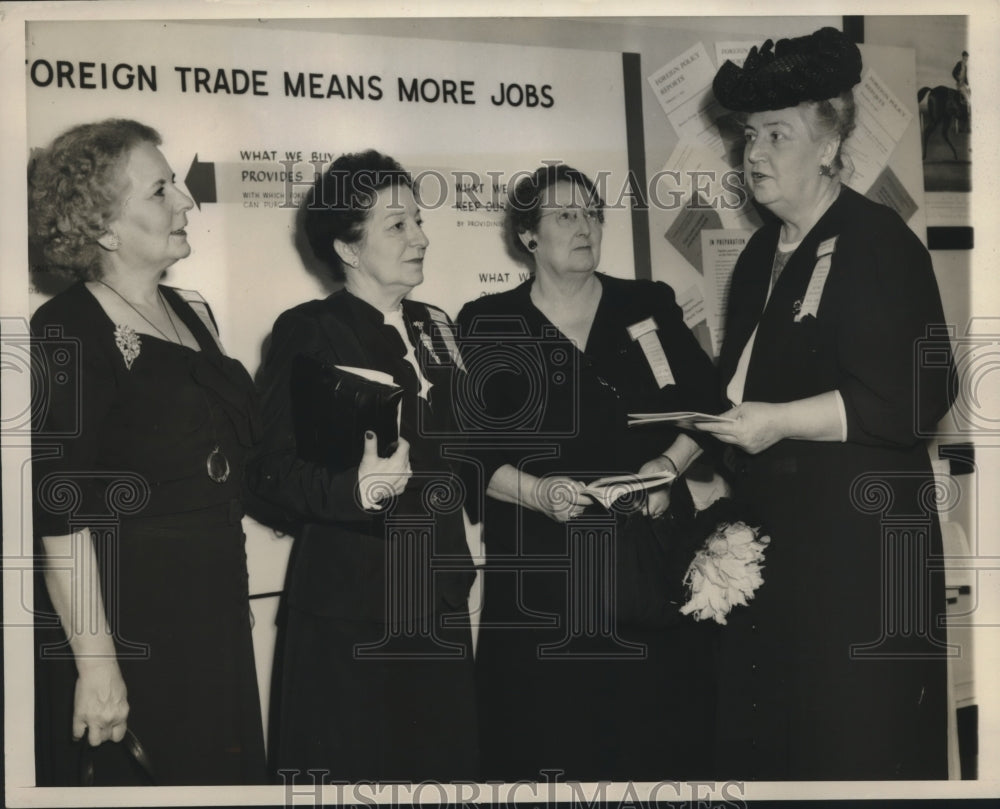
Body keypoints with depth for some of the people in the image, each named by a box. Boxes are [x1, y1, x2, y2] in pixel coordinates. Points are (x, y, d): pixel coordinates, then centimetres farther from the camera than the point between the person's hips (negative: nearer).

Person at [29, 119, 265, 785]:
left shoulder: (194, 314, 10)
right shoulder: (69, 331, -15)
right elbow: (61, 514, -19)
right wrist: (96, 663, -21)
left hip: (213, 620, 8)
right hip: (126, 626, -8)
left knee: (219, 774, 16)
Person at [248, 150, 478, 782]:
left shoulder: (434, 327, 14)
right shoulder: (307, 332, -7)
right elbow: (272, 470, -14)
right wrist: (354, 489, -29)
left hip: (438, 600, 6)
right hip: (348, 605, -6)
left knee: (449, 759, 9)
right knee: (352, 772, 0)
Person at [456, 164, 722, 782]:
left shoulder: (650, 306, 10)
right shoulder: (486, 325, 5)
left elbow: (705, 405, 10)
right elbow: (469, 445, -1)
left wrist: (668, 464, -8)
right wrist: (535, 491, -16)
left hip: (652, 555, 2)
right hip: (540, 572, -1)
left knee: (660, 741, 2)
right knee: (549, 738, 0)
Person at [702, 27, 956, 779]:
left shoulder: (878, 245, -11)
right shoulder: (763, 253, 15)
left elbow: (912, 397, -19)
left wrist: (778, 421, -19)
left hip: (862, 536, -8)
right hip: (775, 533, 8)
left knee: (858, 744, 0)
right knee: (764, 735, 13)